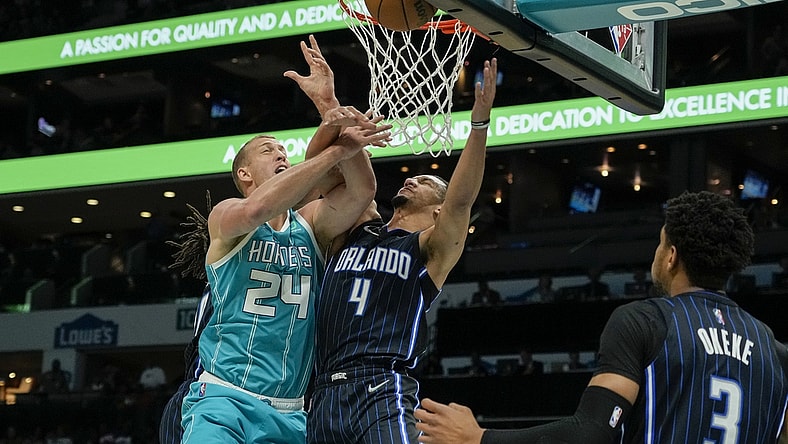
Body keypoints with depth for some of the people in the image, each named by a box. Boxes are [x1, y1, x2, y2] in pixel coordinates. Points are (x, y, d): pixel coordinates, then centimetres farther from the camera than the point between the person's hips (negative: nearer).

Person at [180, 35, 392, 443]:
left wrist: (330, 106, -12)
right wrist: (336, 149, -21)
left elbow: (361, 190, -5)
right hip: (224, 398, -5)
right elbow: (255, 209, -22)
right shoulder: (224, 217, 2)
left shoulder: (310, 224, 13)